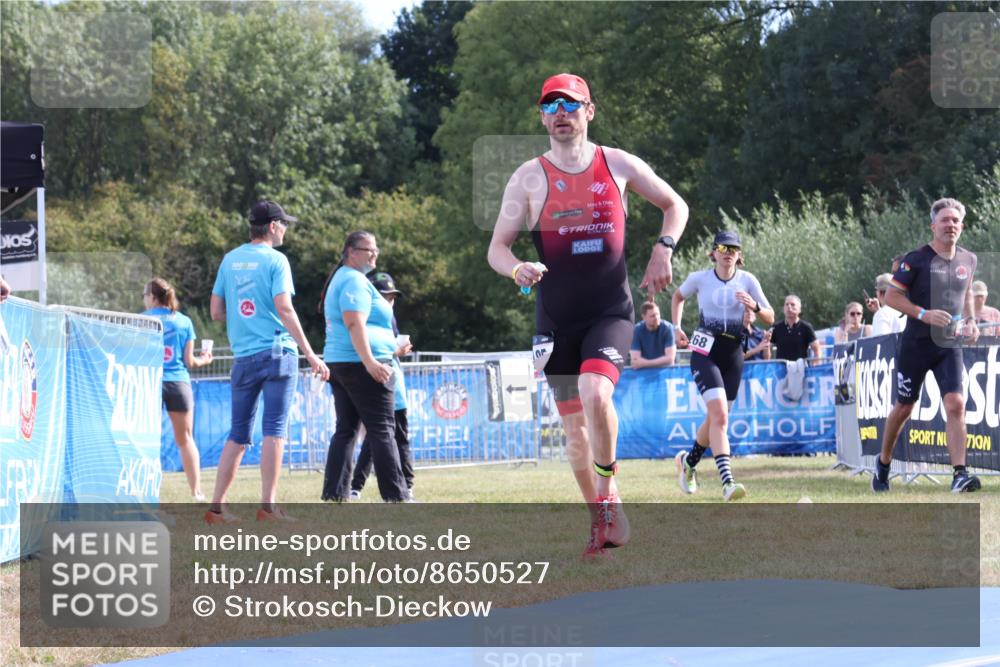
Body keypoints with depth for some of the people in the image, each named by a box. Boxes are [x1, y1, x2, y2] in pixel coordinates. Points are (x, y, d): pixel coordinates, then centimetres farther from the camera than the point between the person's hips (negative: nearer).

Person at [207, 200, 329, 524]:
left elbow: (216, 311, 12)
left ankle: (217, 506, 7)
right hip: (277, 352, -5)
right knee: (275, 429, -4)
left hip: (243, 357, 5)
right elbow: (284, 309, -15)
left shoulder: (230, 260, 11)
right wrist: (310, 354, -15)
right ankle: (268, 505, -8)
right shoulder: (275, 260, -6)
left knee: (238, 433, 10)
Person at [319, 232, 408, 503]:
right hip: (361, 363, -10)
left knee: (345, 429, 9)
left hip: (337, 362, 10)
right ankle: (396, 496, -7)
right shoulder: (355, 281, -10)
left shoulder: (338, 279, 21)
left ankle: (334, 493, 4)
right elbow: (354, 323, -21)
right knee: (382, 430, -7)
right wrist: (370, 362, -28)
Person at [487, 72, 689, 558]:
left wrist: (663, 250, -2)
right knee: (574, 425, 6)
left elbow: (675, 205, 15)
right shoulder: (529, 177, 1)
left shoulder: (618, 165, 2)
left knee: (595, 394, -27)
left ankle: (607, 495, -7)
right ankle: (600, 518, 21)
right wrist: (517, 269, -22)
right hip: (556, 318, 2)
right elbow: (497, 248, 0)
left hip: (610, 311, -2)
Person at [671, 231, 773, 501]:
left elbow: (770, 318, 0)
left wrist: (754, 307, -20)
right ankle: (727, 483, -27)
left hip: (733, 355, 3)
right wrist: (676, 327, 8)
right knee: (720, 415, -20)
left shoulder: (747, 281, 1)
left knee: (716, 419, 12)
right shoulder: (699, 278, -1)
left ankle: (688, 462, 40)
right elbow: (678, 296, 20)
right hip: (705, 353, -3)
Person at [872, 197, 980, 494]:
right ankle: (883, 464, 31)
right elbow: (891, 296, -9)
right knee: (904, 408, 9)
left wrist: (971, 320, 8)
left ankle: (959, 474, -19)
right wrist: (924, 314, -21)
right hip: (915, 344, -3)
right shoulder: (916, 259, -10)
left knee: (955, 404, -15)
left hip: (950, 345, 3)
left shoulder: (968, 260, 6)